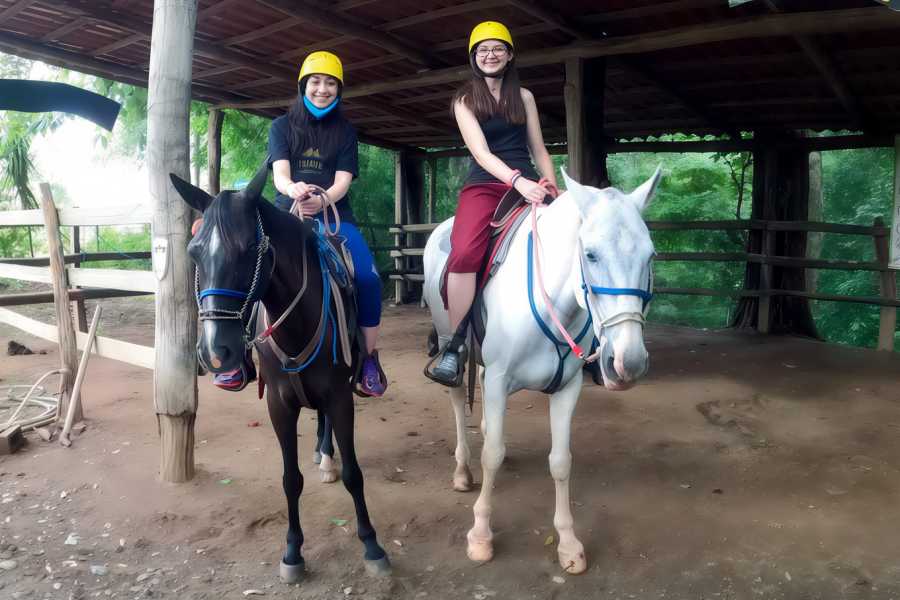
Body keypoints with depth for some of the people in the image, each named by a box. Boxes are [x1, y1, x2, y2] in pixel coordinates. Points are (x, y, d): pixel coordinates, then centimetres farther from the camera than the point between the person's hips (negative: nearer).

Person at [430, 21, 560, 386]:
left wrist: (553, 189, 5)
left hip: (528, 184, 3)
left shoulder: (524, 97, 17)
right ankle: (455, 346, -21)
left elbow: (539, 150, 18)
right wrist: (517, 181, -23)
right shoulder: (465, 100, 7)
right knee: (464, 253, -30)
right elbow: (481, 153, -8)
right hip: (483, 185, -3)